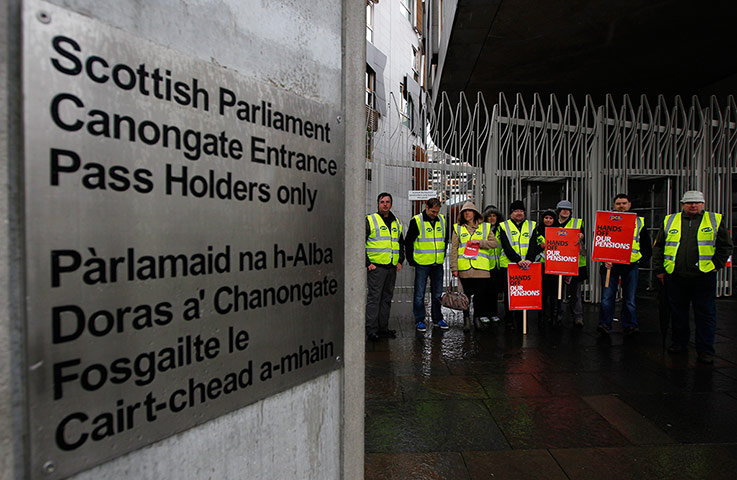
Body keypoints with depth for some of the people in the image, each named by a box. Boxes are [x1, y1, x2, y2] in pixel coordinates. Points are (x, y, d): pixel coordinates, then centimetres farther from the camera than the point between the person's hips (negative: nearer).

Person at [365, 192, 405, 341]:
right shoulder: (370, 220, -2)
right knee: (374, 298, -4)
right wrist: (367, 262, -12)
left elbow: (401, 243, 24)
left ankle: (383, 327, 21)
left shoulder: (396, 223, 16)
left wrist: (400, 261, 11)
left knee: (387, 298, 11)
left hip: (392, 267, 6)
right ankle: (371, 329, 3)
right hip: (376, 266, -6)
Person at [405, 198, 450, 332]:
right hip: (422, 264, -5)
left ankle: (437, 319, 25)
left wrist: (443, 256, 14)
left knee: (437, 293, 13)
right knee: (419, 294, 2)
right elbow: (408, 242, -4)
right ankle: (419, 321, 13)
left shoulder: (442, 220, 7)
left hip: (438, 264, 5)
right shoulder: (417, 221, -8)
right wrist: (411, 260, -4)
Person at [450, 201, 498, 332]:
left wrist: (479, 242, -10)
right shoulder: (458, 228, 9)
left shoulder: (485, 227, 12)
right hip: (464, 267, 0)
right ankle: (466, 318, 15)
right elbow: (454, 249, 4)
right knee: (465, 294, 4)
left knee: (480, 294, 4)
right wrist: (454, 267, -3)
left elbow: (494, 243, 5)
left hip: (481, 267, 1)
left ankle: (477, 317, 21)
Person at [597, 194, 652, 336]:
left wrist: (641, 259, 3)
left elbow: (646, 245, 15)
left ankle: (630, 325, 14)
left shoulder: (639, 222, 12)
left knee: (629, 298, 6)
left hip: (631, 265, 1)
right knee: (607, 297, -1)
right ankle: (605, 324, 6)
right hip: (610, 264, -1)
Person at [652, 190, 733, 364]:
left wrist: (715, 265, 0)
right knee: (678, 312, 11)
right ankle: (679, 343, 25)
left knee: (705, 314, 3)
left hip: (703, 276, -1)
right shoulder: (670, 221, 9)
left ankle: (705, 350, 12)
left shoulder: (715, 220, 6)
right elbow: (658, 247, 10)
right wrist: (658, 269, 6)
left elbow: (726, 246, 9)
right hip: (675, 277, 2)